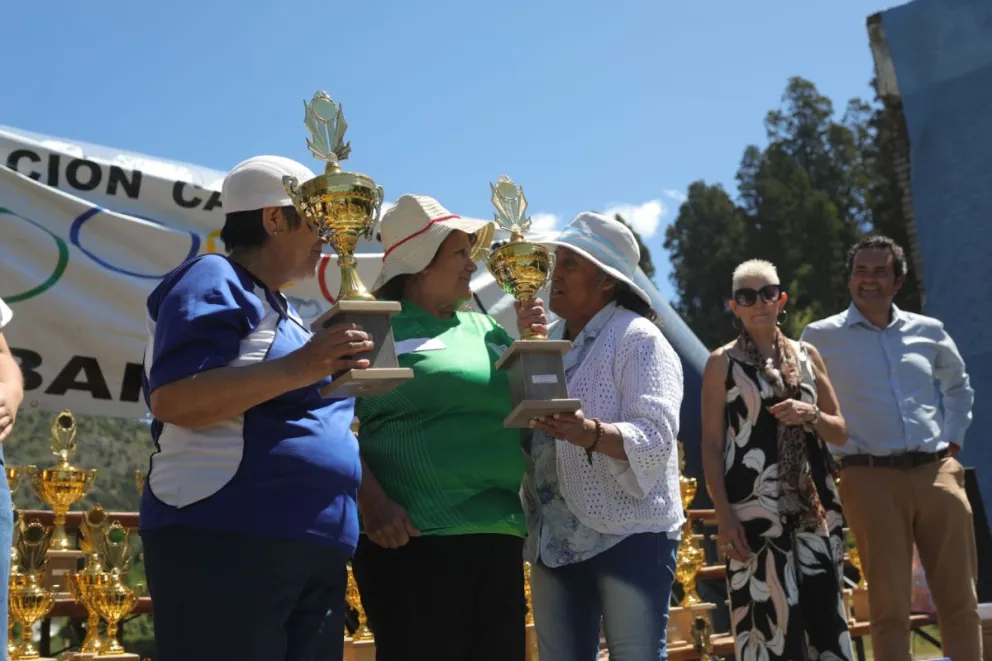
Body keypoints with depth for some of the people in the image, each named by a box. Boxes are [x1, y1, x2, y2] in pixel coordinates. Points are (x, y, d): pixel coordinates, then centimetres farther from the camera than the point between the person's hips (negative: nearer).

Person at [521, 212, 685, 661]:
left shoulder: (638, 337, -8)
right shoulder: (548, 344, 14)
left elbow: (655, 437, -20)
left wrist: (588, 433, -36)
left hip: (629, 536, -7)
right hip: (554, 539, 7)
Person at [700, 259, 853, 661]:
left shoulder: (806, 355, 12)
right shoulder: (722, 363, 2)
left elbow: (841, 433, 15)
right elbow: (711, 445, -3)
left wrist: (810, 416, -7)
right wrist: (723, 514, -13)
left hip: (814, 501, 4)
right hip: (755, 506, -4)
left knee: (825, 613, 3)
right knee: (770, 616, -6)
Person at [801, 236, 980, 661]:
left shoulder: (928, 332, 13)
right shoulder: (821, 337, 4)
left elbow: (958, 386, 30)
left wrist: (954, 440, 17)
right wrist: (827, 463, 5)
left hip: (937, 473, 3)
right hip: (871, 479, -3)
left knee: (960, 600, 5)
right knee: (889, 608, -3)